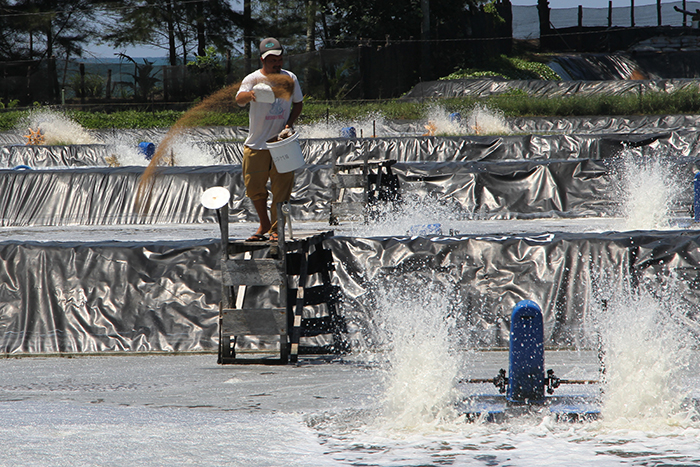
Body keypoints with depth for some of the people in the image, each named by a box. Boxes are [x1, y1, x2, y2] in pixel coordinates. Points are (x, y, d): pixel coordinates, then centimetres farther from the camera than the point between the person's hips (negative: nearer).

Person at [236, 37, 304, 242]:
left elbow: (298, 103, 15)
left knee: (281, 187, -4)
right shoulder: (253, 79, -7)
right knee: (254, 186, 3)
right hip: (257, 144, -1)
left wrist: (290, 123, -4)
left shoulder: (290, 79, 3)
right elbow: (239, 100, -25)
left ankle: (276, 229, 6)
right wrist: (248, 95, -49)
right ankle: (264, 223, 24)